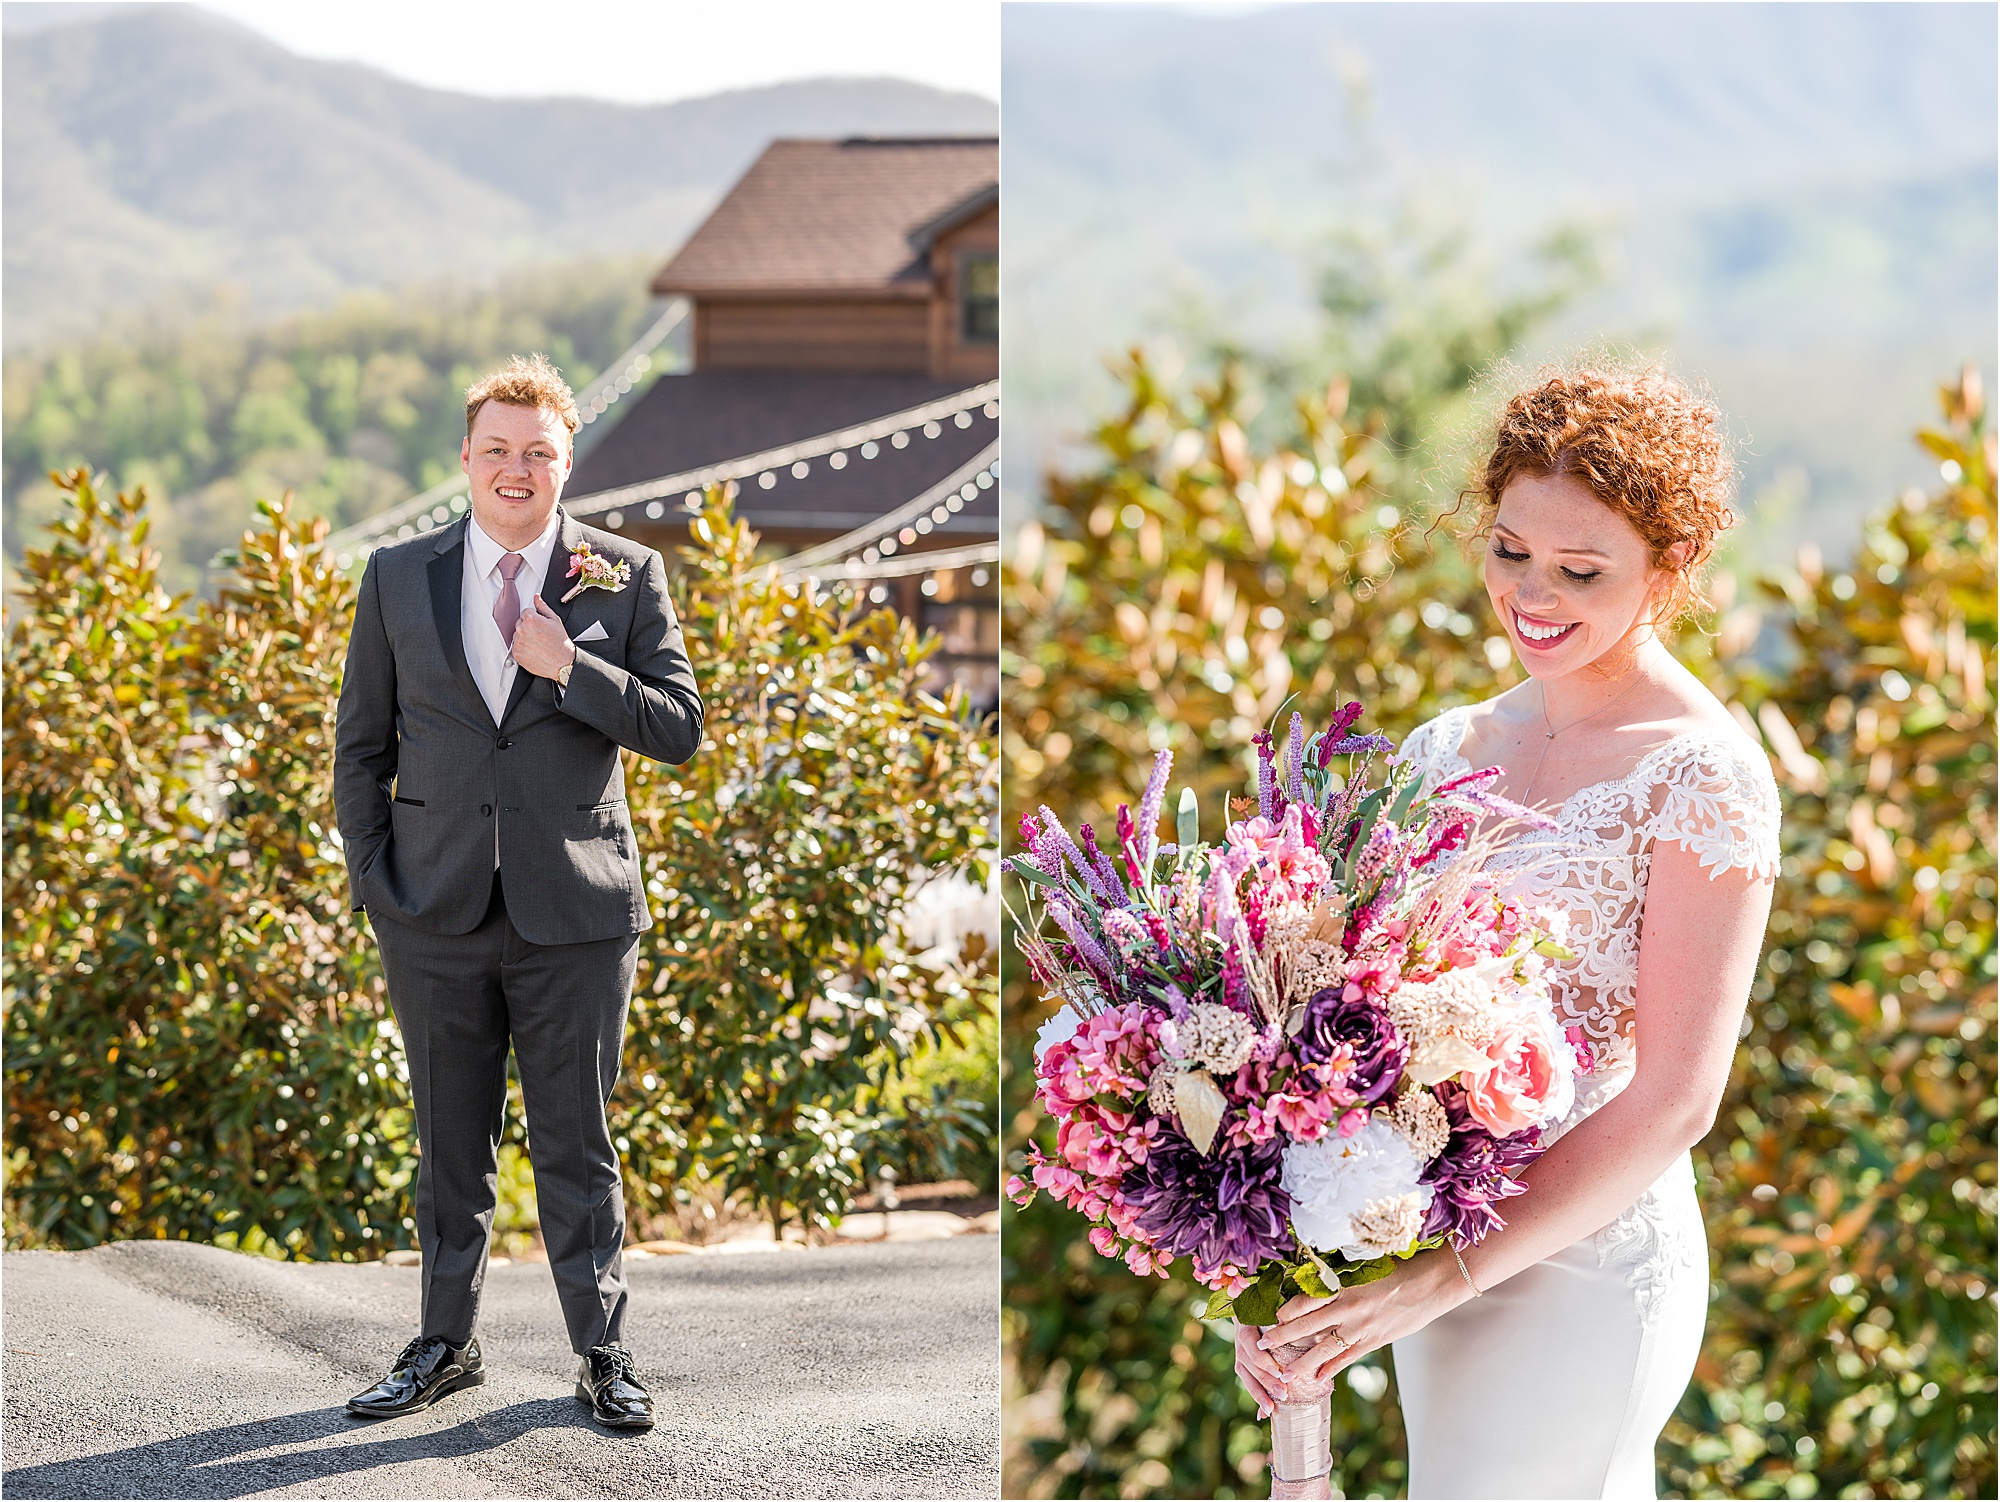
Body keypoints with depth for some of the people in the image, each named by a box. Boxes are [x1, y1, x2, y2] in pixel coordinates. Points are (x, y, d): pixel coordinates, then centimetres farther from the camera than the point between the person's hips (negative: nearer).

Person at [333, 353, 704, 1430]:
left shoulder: (627, 577, 2)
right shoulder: (397, 577, 6)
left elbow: (679, 730, -2)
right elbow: (362, 740, 10)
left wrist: (567, 665, -13)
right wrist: (371, 879, 2)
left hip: (575, 911, -1)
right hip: (436, 909, 2)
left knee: (576, 1144, 5)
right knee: (450, 1141, 10)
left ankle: (601, 1353, 15)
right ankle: (445, 1344, 22)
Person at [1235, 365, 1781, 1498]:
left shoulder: (1703, 774, -11)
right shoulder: (1448, 750, 9)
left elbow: (1675, 1100, -15)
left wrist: (1447, 1275, -20)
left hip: (1582, 1265, -6)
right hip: (1437, 1255, 6)